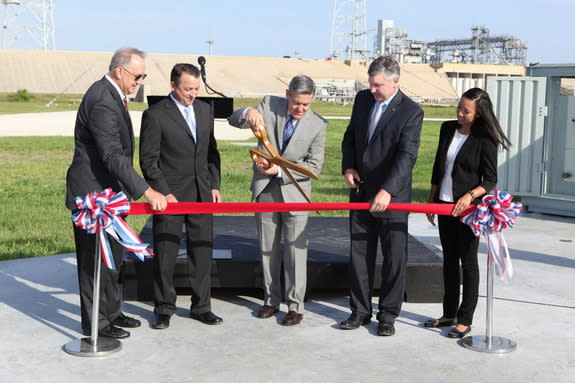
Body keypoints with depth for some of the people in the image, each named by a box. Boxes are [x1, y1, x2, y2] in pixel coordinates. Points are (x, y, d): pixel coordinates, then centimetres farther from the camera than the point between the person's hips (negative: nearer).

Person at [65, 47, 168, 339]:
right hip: (93, 192, -10)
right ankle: (95, 323, 12)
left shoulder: (110, 94, 10)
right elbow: (113, 157, -30)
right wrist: (147, 191, -32)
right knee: (96, 259, 0)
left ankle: (110, 312, 31)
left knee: (111, 257, 18)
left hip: (107, 190, 10)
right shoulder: (103, 102, -23)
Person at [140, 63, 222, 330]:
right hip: (170, 195, -5)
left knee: (202, 252, 9)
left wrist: (214, 185, 9)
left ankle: (201, 306, 21)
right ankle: (164, 308, 17)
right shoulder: (155, 115, -7)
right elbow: (148, 160, -7)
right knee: (165, 254, 3)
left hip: (202, 195, 5)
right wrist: (164, 193, -13)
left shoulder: (205, 110, 11)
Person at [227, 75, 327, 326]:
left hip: (295, 191, -2)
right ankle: (271, 300, 26)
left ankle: (295, 305, 10)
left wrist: (280, 170, -19)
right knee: (267, 249, 12)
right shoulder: (270, 105, -6)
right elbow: (233, 120, -11)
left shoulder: (318, 125, -10)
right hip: (265, 189, 3)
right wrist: (248, 113, -35)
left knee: (296, 249, 0)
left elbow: (314, 166, -9)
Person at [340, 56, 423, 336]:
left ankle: (388, 315, 15)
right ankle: (360, 311, 22)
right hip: (360, 192, 6)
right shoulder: (363, 99, 5)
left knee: (395, 257, 3)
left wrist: (387, 190, -34)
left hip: (392, 197, -5)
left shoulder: (411, 112, -13)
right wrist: (348, 167, 2)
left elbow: (407, 156, -23)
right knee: (359, 254, 11)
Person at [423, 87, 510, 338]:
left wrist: (470, 195, -27)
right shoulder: (448, 129, 6)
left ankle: (465, 320, 10)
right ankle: (449, 314, 25)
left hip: (468, 208, -6)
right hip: (444, 204, 6)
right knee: (449, 260, 13)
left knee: (468, 262, 2)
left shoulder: (484, 140, -12)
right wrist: (431, 200, 14)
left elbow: (490, 181, -10)